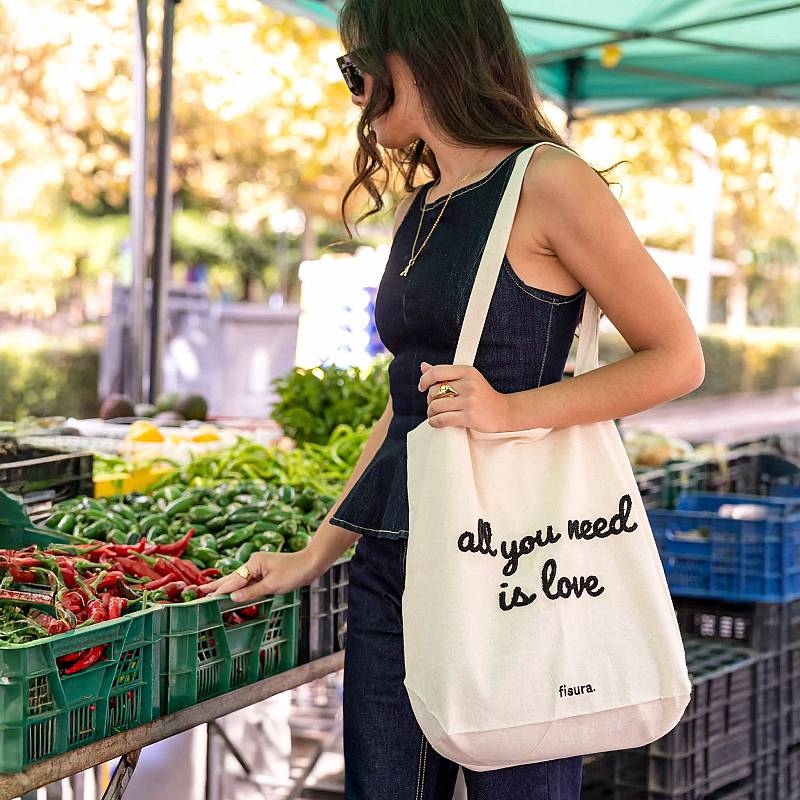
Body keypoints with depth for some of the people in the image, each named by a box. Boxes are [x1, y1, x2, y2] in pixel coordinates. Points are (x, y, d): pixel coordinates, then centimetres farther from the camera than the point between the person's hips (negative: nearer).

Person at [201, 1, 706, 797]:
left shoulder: (546, 182, -8)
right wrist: (317, 552, 19)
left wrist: (511, 410, -20)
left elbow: (676, 359, -8)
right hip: (392, 565, 7)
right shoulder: (415, 209, 15)